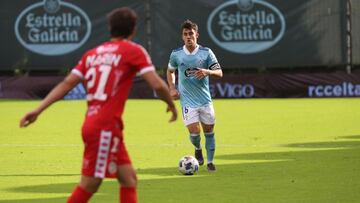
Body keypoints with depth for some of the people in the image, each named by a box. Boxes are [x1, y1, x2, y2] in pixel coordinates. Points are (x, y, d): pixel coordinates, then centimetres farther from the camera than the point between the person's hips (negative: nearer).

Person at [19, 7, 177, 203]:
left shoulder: (93, 53, 14)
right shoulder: (134, 51, -3)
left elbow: (66, 83, 8)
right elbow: (157, 84, -11)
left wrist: (38, 110, 6)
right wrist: (171, 105, 8)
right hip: (105, 128, -7)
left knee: (128, 178, 11)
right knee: (89, 185, -5)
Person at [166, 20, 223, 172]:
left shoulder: (206, 53, -3)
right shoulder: (176, 54, -1)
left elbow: (219, 73, -3)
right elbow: (170, 71, 18)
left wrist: (207, 72, -24)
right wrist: (172, 88, 4)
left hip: (205, 100, 1)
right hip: (187, 101, -1)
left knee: (209, 131, 5)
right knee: (194, 132, -12)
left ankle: (210, 161, 23)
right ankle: (198, 149, 23)